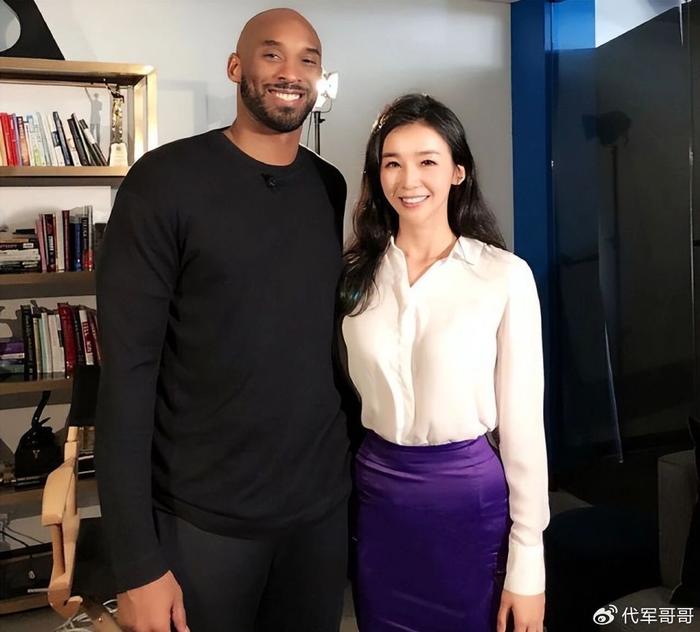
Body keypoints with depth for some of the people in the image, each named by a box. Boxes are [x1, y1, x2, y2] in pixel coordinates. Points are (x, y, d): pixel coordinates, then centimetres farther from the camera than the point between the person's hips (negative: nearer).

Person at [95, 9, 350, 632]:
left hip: (322, 505, 4)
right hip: (202, 516, -4)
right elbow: (127, 369, -13)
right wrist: (137, 562, -15)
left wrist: (363, 463, 11)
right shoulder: (167, 180, -10)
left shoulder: (332, 189, 4)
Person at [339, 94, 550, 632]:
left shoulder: (506, 276, -11)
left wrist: (527, 566, -7)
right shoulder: (354, 273, 0)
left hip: (470, 498, -3)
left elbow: (523, 421, -9)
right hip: (375, 494, 4)